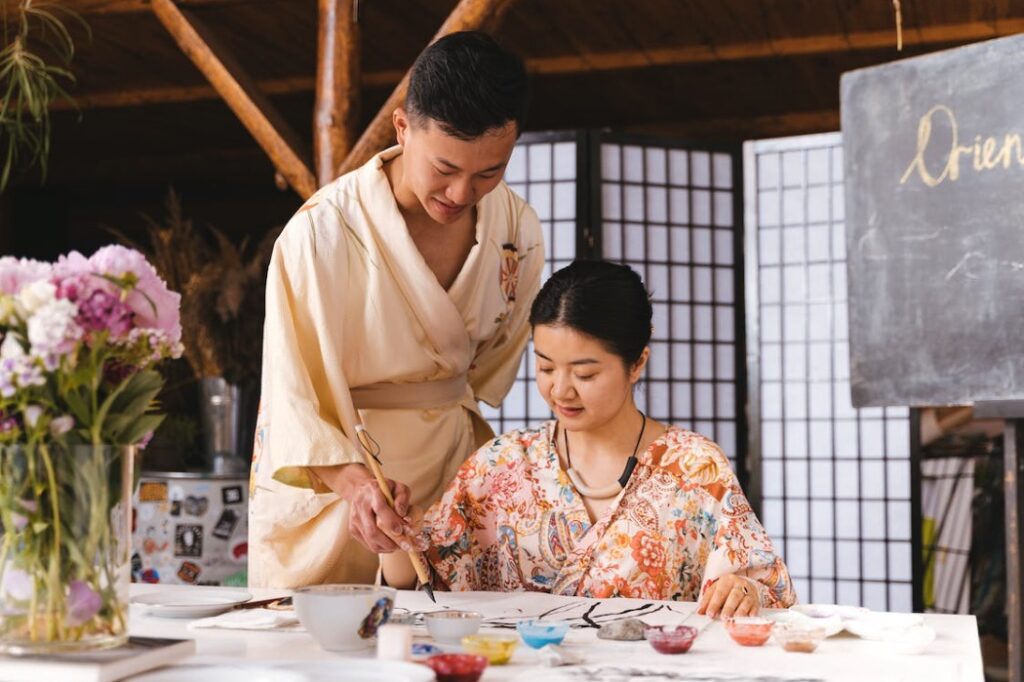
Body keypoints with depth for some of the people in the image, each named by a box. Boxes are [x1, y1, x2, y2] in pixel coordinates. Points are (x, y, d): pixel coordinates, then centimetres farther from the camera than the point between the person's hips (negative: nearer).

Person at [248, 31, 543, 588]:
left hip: (448, 463, 4)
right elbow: (295, 395, -20)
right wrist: (354, 482, -34)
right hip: (324, 472, -4)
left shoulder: (518, 230, -6)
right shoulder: (323, 233, -21)